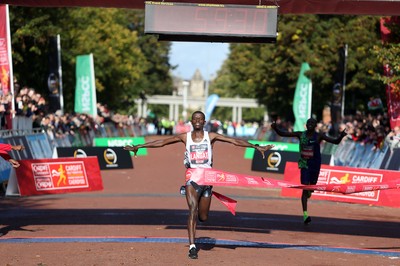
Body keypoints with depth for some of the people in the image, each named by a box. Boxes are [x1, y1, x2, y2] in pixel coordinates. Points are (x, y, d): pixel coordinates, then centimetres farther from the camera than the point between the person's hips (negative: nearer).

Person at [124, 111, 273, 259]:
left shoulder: (211, 137, 4)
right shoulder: (185, 137, 4)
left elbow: (234, 141, -1)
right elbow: (162, 142, 3)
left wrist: (257, 147, -6)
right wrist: (139, 146, 0)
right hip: (192, 178, -1)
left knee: (203, 217, 6)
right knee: (193, 211, -17)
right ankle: (192, 247, -18)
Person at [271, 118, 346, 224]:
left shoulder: (319, 136, -5)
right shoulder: (300, 134, -1)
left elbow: (335, 141, -10)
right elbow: (282, 134, 1)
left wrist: (341, 136, -30)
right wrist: (275, 128, -17)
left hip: (315, 165, 1)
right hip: (304, 164, -1)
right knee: (305, 188, -11)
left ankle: (309, 191, 55)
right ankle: (305, 214, -14)